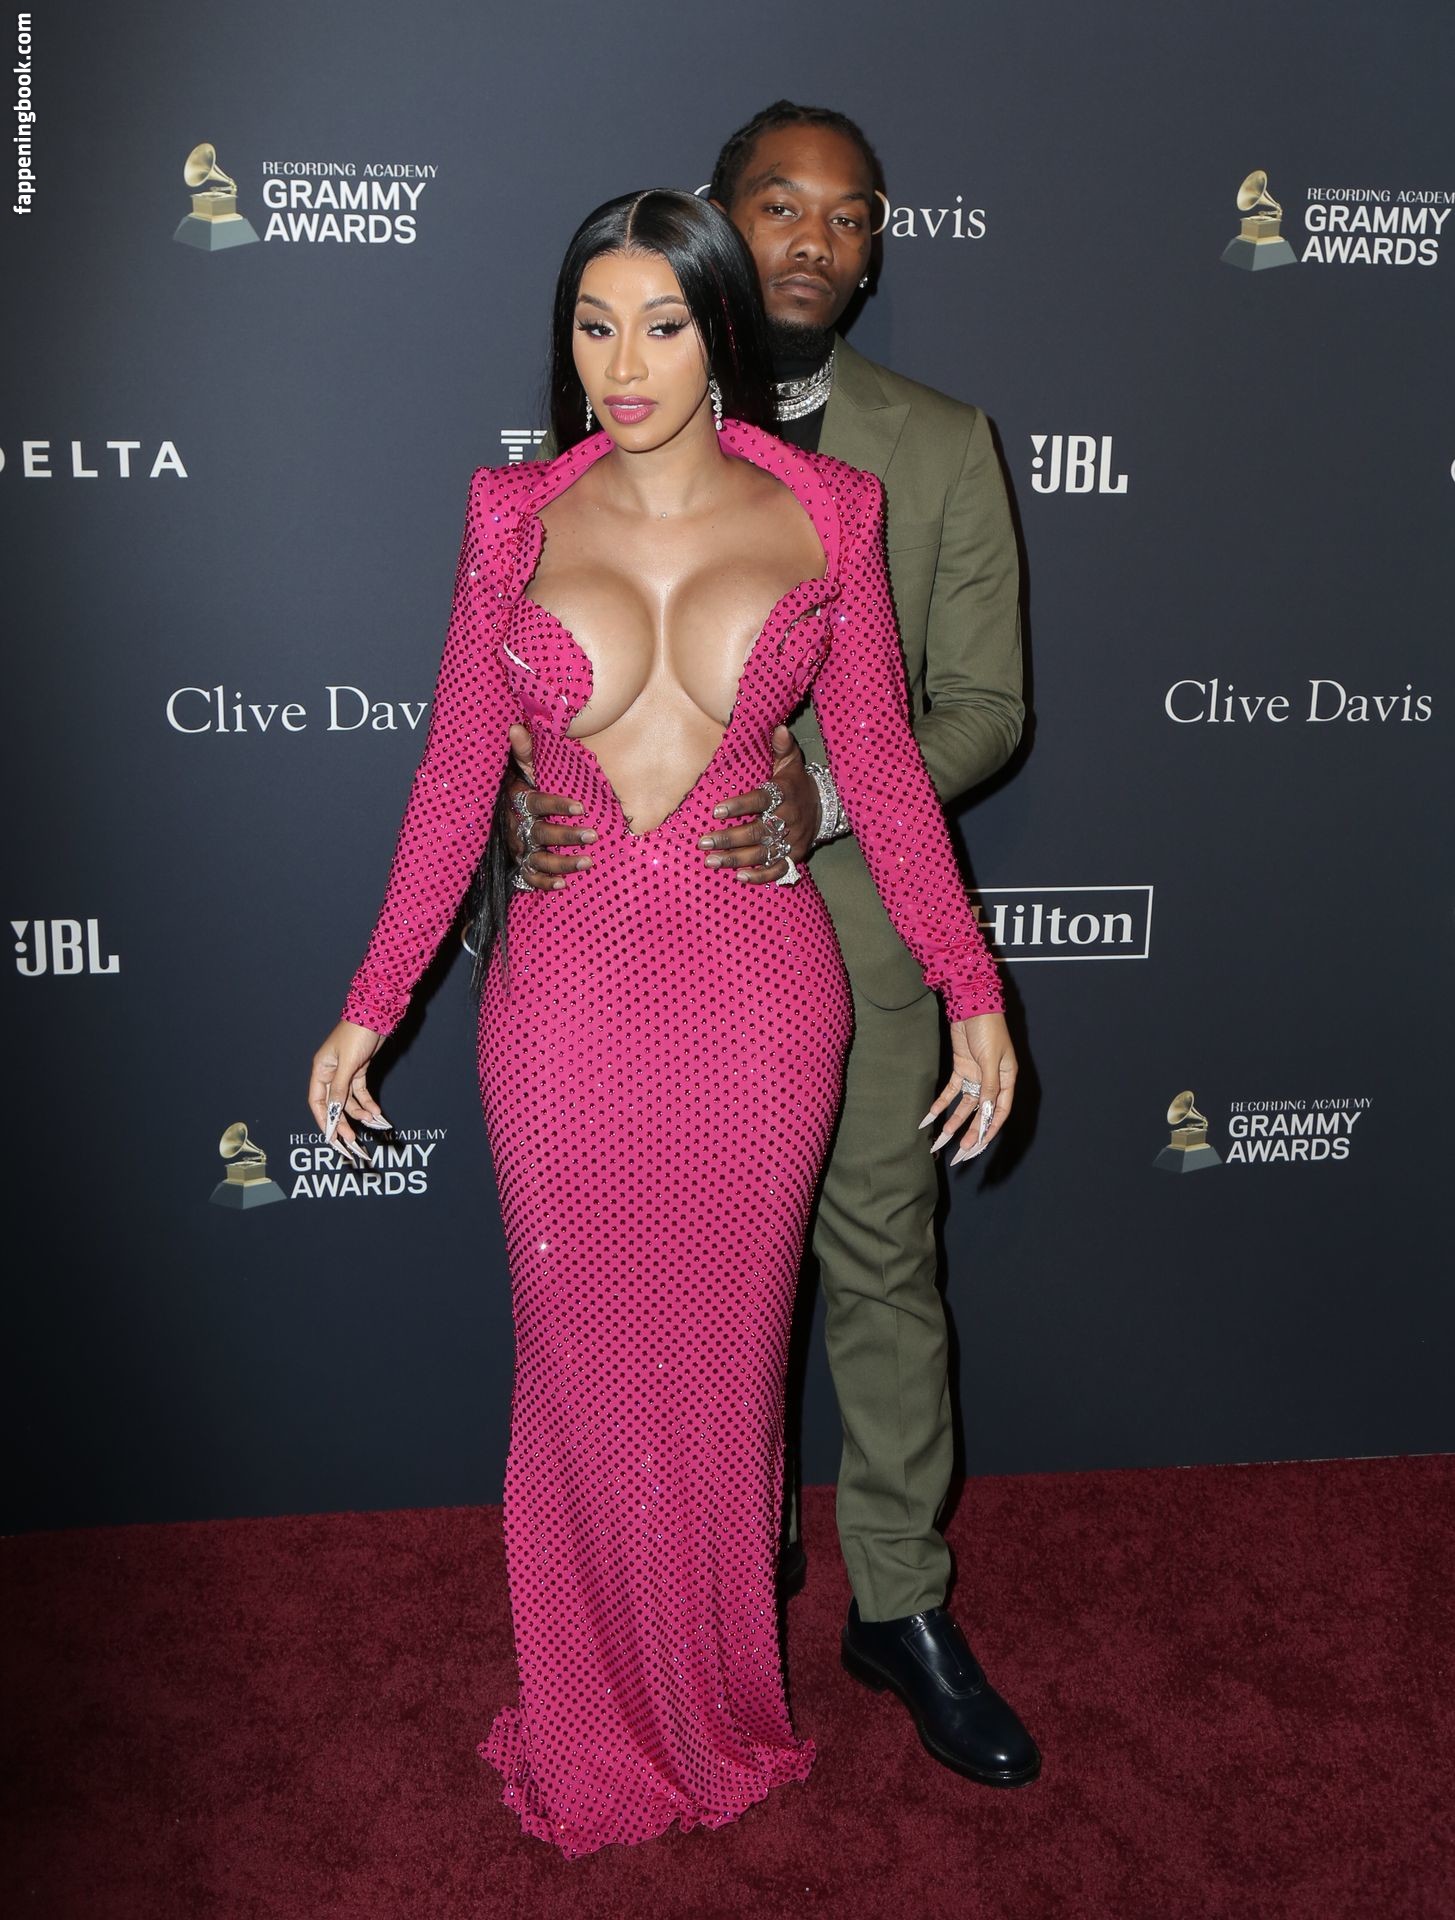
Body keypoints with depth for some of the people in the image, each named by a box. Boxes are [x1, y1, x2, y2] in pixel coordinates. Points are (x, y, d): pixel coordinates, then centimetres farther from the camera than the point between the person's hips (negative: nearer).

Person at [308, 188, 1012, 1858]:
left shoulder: (823, 517, 0)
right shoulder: (516, 517, 1)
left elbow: (882, 769, 3)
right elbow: (456, 777, 4)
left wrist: (973, 990, -1)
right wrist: (369, 1006, 3)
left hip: (756, 987, 0)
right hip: (564, 986, 1)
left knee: (726, 1356, 13)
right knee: (585, 1358, 11)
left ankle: (723, 1702, 37)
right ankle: (597, 1720, 34)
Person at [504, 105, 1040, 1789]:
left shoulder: (941, 449, 1)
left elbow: (984, 703, -3)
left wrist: (827, 786, -21)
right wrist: (533, 807, -18)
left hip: (857, 924, -1)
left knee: (883, 1267, 7)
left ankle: (901, 1605, 23)